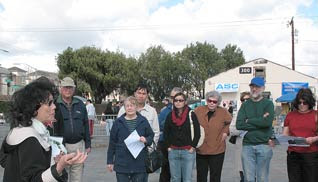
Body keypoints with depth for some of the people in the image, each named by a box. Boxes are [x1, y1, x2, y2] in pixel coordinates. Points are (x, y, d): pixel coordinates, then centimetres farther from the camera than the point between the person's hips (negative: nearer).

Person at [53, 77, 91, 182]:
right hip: (61, 145, -3)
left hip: (79, 145, 3)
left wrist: (87, 144, 10)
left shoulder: (80, 104, 9)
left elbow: (86, 125, 12)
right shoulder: (56, 105, -2)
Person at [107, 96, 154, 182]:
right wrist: (110, 161, 5)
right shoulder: (118, 122, 2)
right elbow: (112, 142, 5)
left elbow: (151, 136, 11)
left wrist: (146, 140, -12)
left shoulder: (143, 121, 3)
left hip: (139, 162, 0)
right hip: (122, 164, 0)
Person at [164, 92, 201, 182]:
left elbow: (197, 132, -3)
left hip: (188, 151, -3)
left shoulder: (191, 115, -3)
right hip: (173, 151, 3)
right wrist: (168, 146, 5)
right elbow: (165, 133, 12)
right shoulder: (170, 116, 7)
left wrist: (193, 147, -6)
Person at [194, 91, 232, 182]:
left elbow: (231, 122, 15)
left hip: (217, 151, -1)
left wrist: (226, 131, 2)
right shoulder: (198, 110, -4)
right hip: (200, 150, 1)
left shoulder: (223, 112, -4)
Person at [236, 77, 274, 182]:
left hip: (264, 145, -2)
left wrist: (249, 121, -5)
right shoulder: (245, 105, 10)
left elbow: (268, 122, -16)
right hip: (247, 145, 2)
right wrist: (260, 122, -9)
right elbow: (239, 125, -4)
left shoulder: (268, 104, 3)